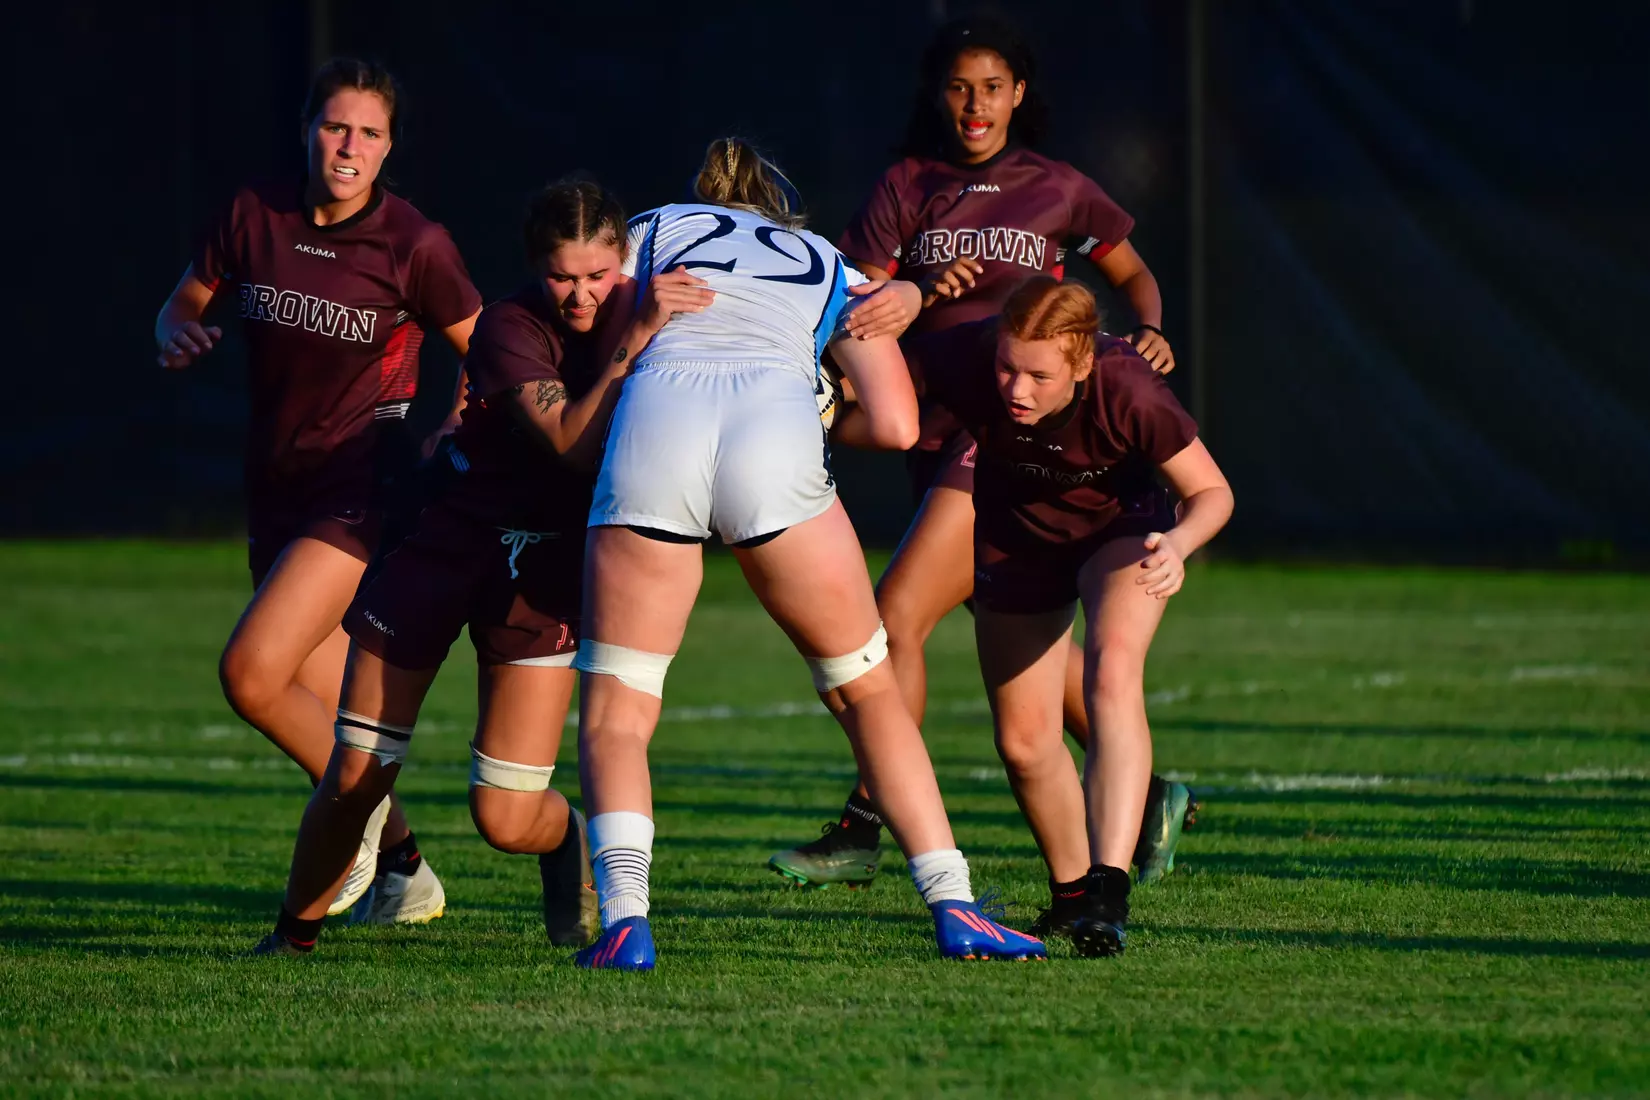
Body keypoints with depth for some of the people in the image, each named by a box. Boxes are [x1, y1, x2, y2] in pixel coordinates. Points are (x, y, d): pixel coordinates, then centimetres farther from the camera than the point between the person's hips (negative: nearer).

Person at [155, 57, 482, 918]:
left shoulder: (414, 246, -12)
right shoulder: (255, 215, -1)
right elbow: (186, 301, 12)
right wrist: (177, 335, -10)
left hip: (361, 486, -5)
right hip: (276, 484, 5)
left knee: (250, 671, -19)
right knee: (328, 711, 10)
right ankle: (401, 865, 27)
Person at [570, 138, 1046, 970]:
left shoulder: (652, 230, 33)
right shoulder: (833, 270, 33)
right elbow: (896, 424, 18)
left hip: (656, 414, 0)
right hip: (777, 428, 1)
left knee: (615, 712, 8)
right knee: (868, 690, 18)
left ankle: (623, 919, -14)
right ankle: (954, 909, 12)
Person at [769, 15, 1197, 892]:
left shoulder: (1057, 191, 3)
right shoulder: (907, 188, 7)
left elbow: (1133, 274, 19)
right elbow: (855, 307, -1)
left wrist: (1150, 331, 0)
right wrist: (919, 299, -19)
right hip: (933, 428, 5)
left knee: (898, 616, -14)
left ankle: (862, 830, -10)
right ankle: (1146, 797, 26)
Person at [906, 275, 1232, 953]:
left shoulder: (1128, 393, -37)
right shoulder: (965, 359, -33)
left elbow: (1211, 491, -24)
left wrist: (1178, 544, -43)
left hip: (1120, 525, -3)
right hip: (1017, 537, 3)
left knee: (1111, 674, -30)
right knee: (1022, 742, 5)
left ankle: (1109, 888, -35)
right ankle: (1071, 890, 31)